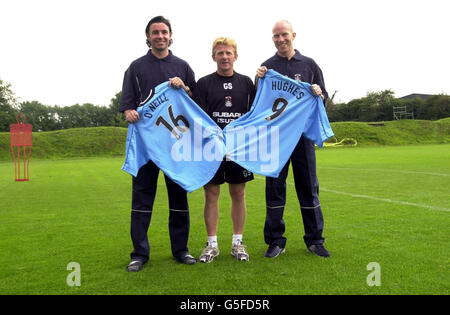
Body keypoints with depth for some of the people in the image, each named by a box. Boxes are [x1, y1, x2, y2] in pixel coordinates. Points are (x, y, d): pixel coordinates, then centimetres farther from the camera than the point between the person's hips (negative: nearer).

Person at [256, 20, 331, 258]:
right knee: (274, 187, 3)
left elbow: (324, 99, 13)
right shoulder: (267, 67, 8)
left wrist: (319, 94, -9)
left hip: (303, 133, 1)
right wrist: (258, 82, -9)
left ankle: (314, 240, 17)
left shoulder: (309, 64, 10)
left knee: (308, 186, 5)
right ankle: (275, 241, 12)